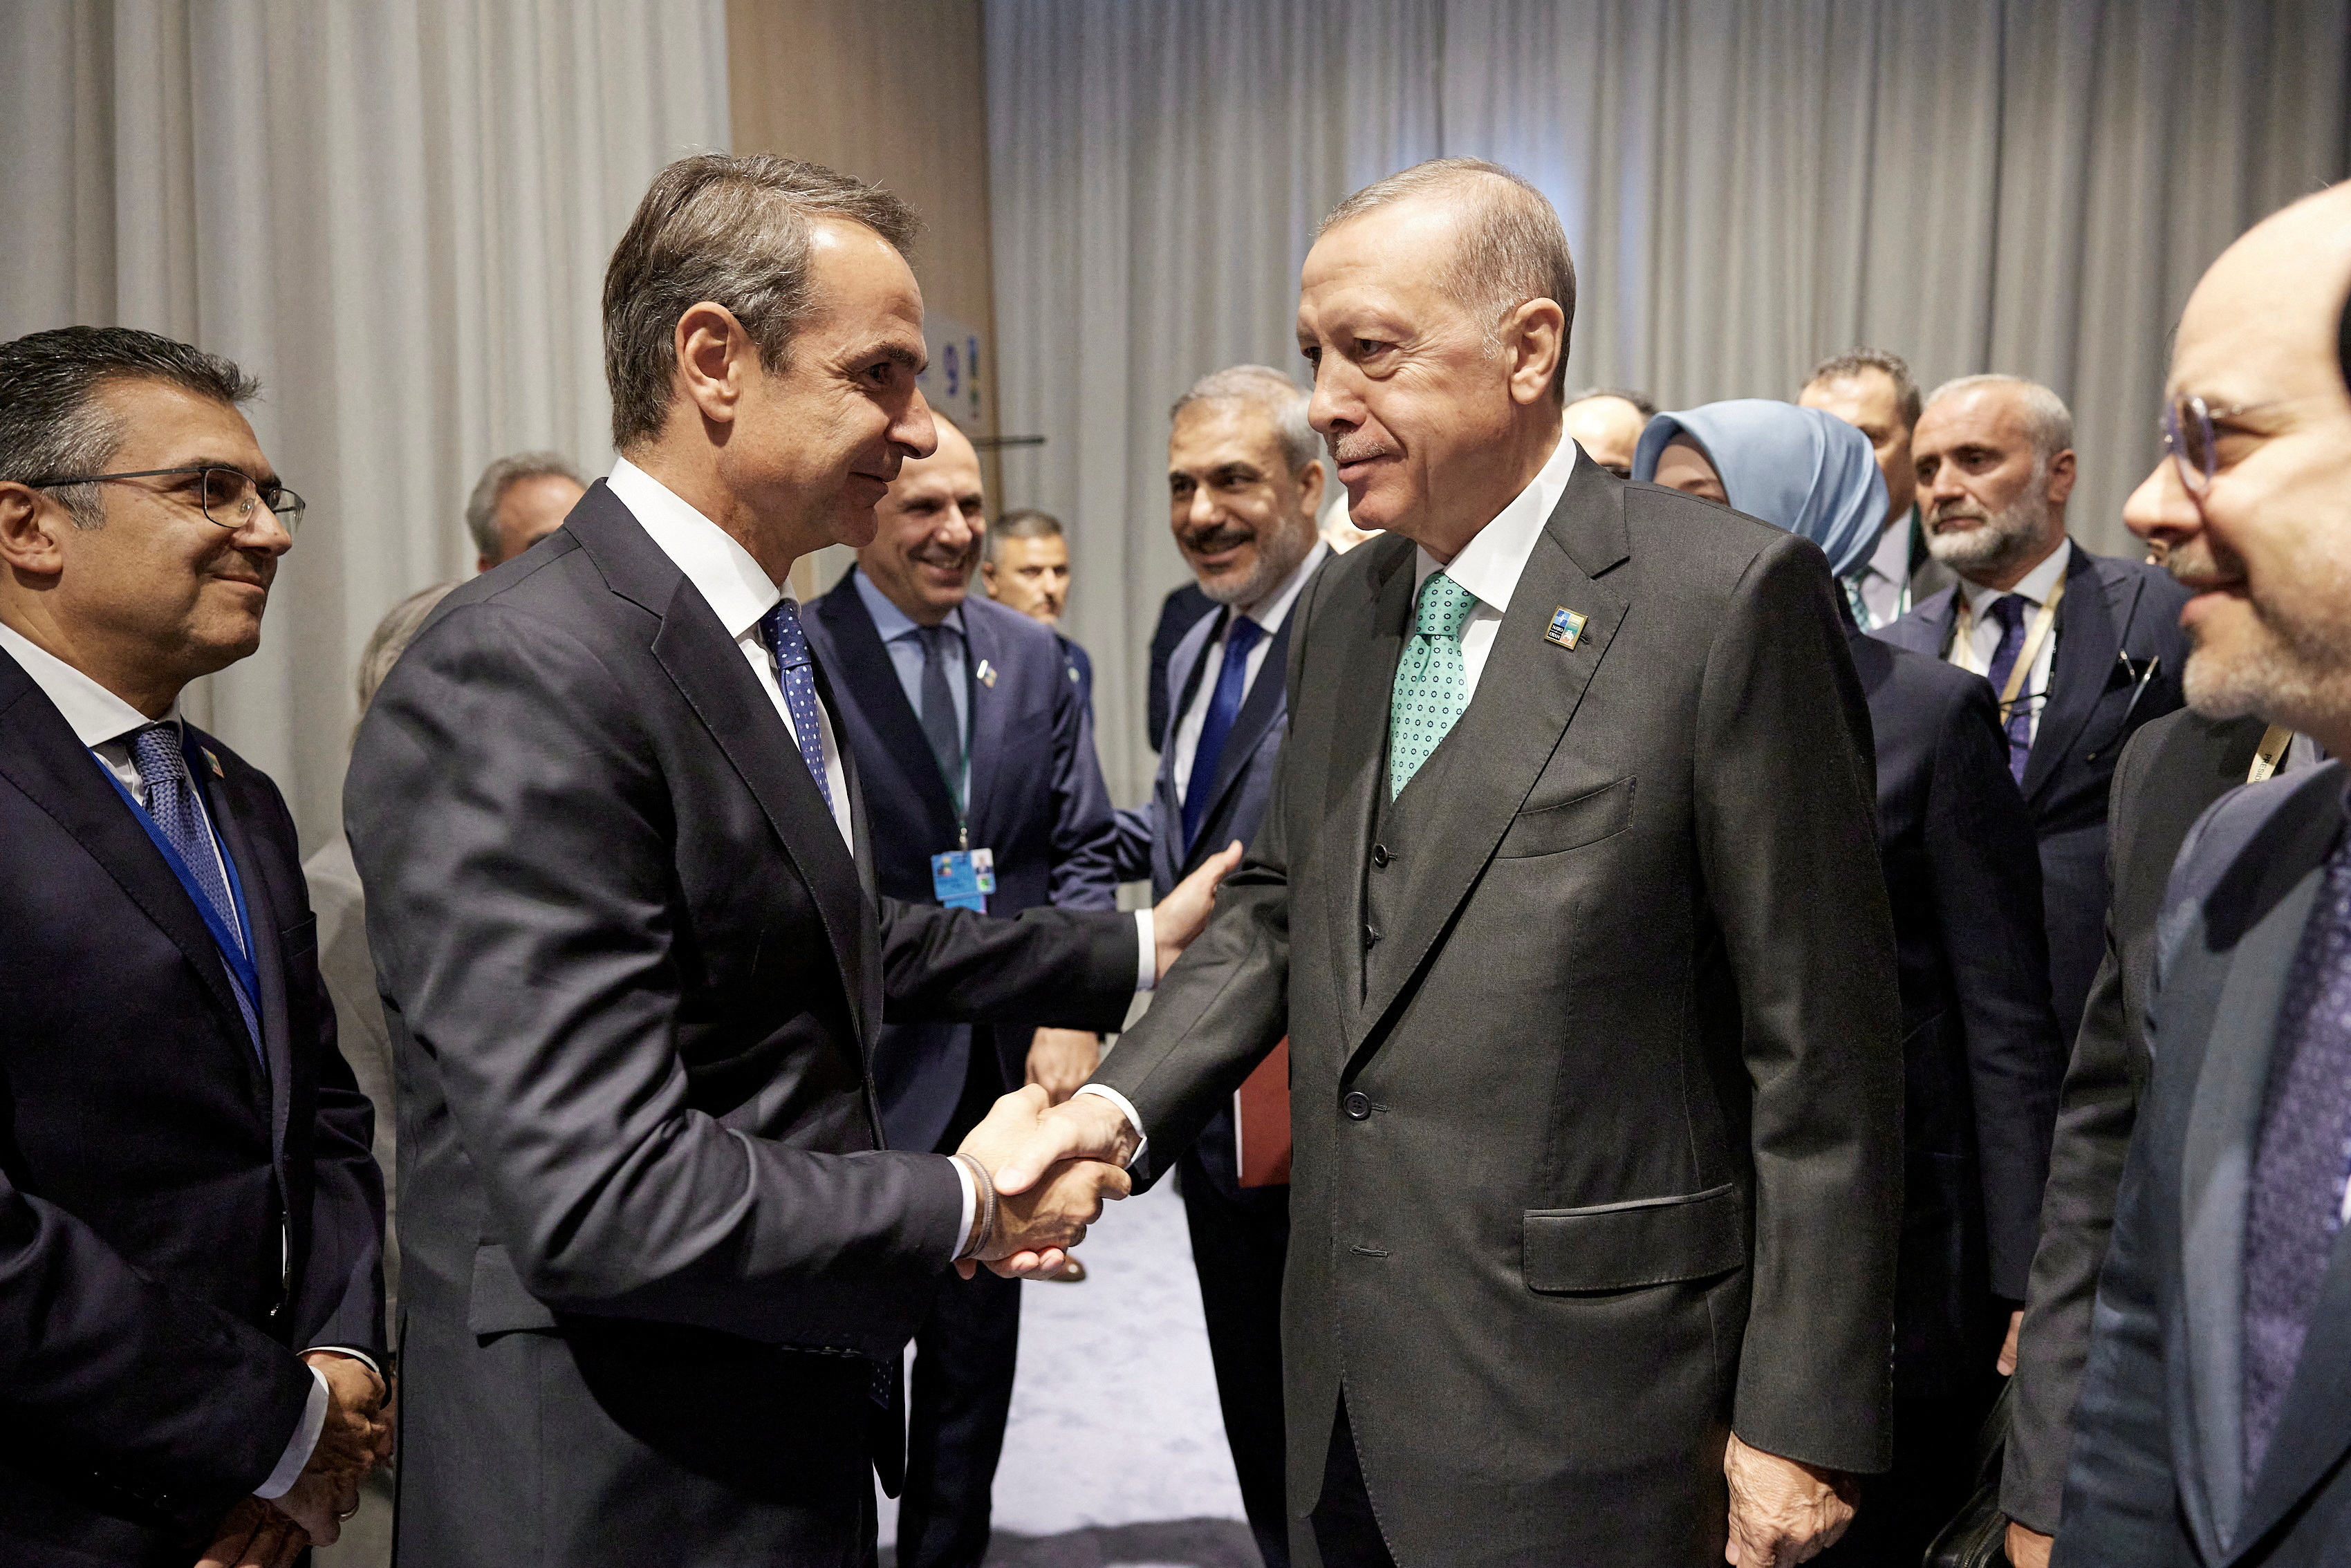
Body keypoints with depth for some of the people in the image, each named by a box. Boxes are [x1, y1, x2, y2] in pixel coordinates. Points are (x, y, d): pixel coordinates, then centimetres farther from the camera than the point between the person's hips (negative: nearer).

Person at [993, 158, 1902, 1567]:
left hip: (1588, 1398, -6)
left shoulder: (1730, 597, -13)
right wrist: (1124, 1099, -3)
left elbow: (1821, 1043, -13)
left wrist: (1803, 1419, -11)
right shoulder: (1338, 614, 7)